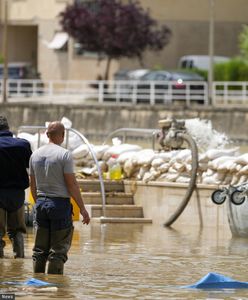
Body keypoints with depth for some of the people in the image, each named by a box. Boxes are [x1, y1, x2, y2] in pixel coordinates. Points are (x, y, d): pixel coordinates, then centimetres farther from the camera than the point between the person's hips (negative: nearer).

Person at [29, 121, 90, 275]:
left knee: (40, 248, 11)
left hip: (41, 203, 6)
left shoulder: (36, 154, 8)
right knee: (59, 249, -2)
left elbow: (33, 185, 13)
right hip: (60, 203, -6)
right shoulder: (64, 154, -11)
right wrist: (82, 208, -6)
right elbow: (72, 184, -12)